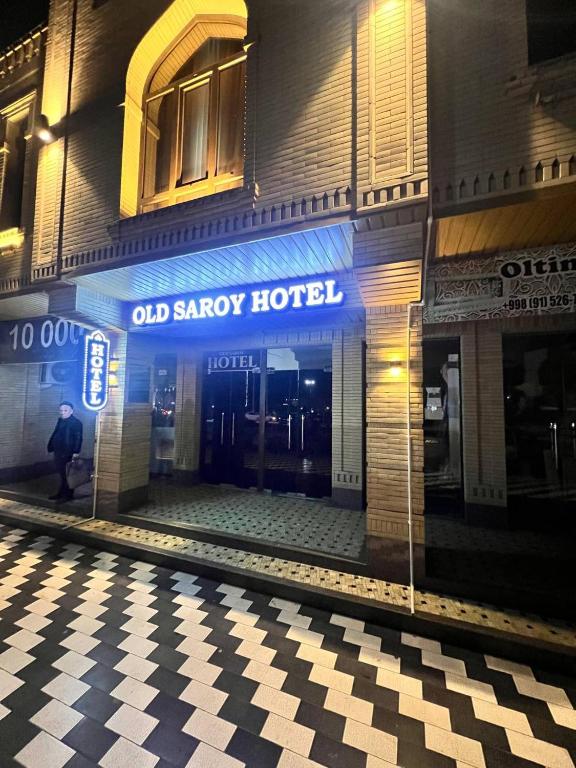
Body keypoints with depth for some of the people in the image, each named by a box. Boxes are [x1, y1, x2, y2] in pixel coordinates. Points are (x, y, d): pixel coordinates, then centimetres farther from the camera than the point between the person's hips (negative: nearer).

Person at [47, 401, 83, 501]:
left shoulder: (76, 422, -13)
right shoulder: (60, 421, 14)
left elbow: (78, 438, -18)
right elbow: (55, 435, 22)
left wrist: (76, 452, -24)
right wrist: (51, 447, 17)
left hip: (68, 453, -8)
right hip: (58, 452, 8)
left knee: (67, 475, 0)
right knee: (61, 474, 16)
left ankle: (67, 495, 9)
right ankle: (61, 493, 27)